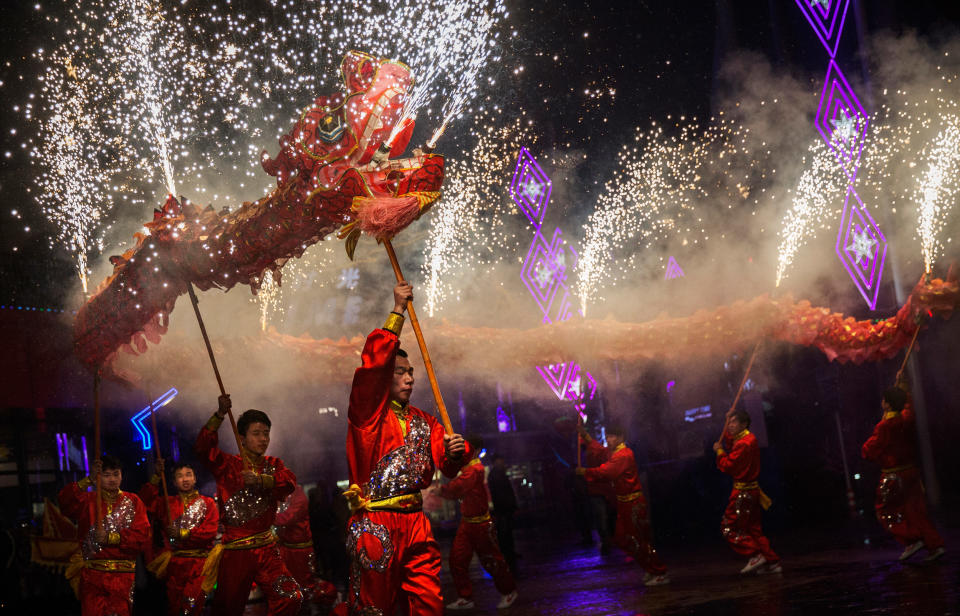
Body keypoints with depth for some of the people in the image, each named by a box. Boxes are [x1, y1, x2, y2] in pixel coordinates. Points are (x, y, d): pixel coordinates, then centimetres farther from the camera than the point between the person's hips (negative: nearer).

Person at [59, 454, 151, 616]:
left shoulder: (132, 501, 8)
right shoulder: (88, 500, 8)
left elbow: (143, 535, -3)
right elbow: (66, 503, -13)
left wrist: (110, 537, -12)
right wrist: (89, 480, -20)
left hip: (122, 577, 0)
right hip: (92, 574, 0)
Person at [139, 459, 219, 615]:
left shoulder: (207, 503, 9)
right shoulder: (168, 503, 16)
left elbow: (210, 531, -3)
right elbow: (147, 502, 0)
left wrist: (182, 534, -9)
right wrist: (156, 477, -5)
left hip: (199, 563, -2)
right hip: (174, 564, 3)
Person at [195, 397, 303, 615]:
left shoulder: (273, 465, 12)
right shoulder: (228, 465, 1)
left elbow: (290, 482, -8)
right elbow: (203, 448, -17)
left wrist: (260, 480, -24)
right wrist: (220, 415, -25)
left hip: (266, 549, 3)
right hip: (235, 551, -2)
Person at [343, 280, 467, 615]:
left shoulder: (423, 422, 18)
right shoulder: (368, 413, 1)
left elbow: (447, 467, 12)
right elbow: (373, 365, -14)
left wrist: (454, 453, -13)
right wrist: (398, 311, -14)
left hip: (415, 524, 5)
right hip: (374, 524, -5)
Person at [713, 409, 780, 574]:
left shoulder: (743, 443, -20)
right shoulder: (749, 438, 12)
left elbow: (727, 466, -19)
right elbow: (730, 443, 29)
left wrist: (719, 451, -3)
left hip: (743, 492, -10)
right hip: (752, 491, 10)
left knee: (729, 528, -4)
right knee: (753, 529, 14)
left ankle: (755, 556, -8)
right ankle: (772, 562, 12)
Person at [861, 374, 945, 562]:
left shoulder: (885, 426, -20)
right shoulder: (907, 418, 0)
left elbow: (868, 451, -17)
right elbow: (908, 405, 26)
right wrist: (902, 387, 36)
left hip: (894, 476, -7)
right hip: (912, 470, 7)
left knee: (885, 511, 6)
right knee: (915, 510, 12)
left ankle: (911, 541, -3)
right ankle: (935, 544, 6)